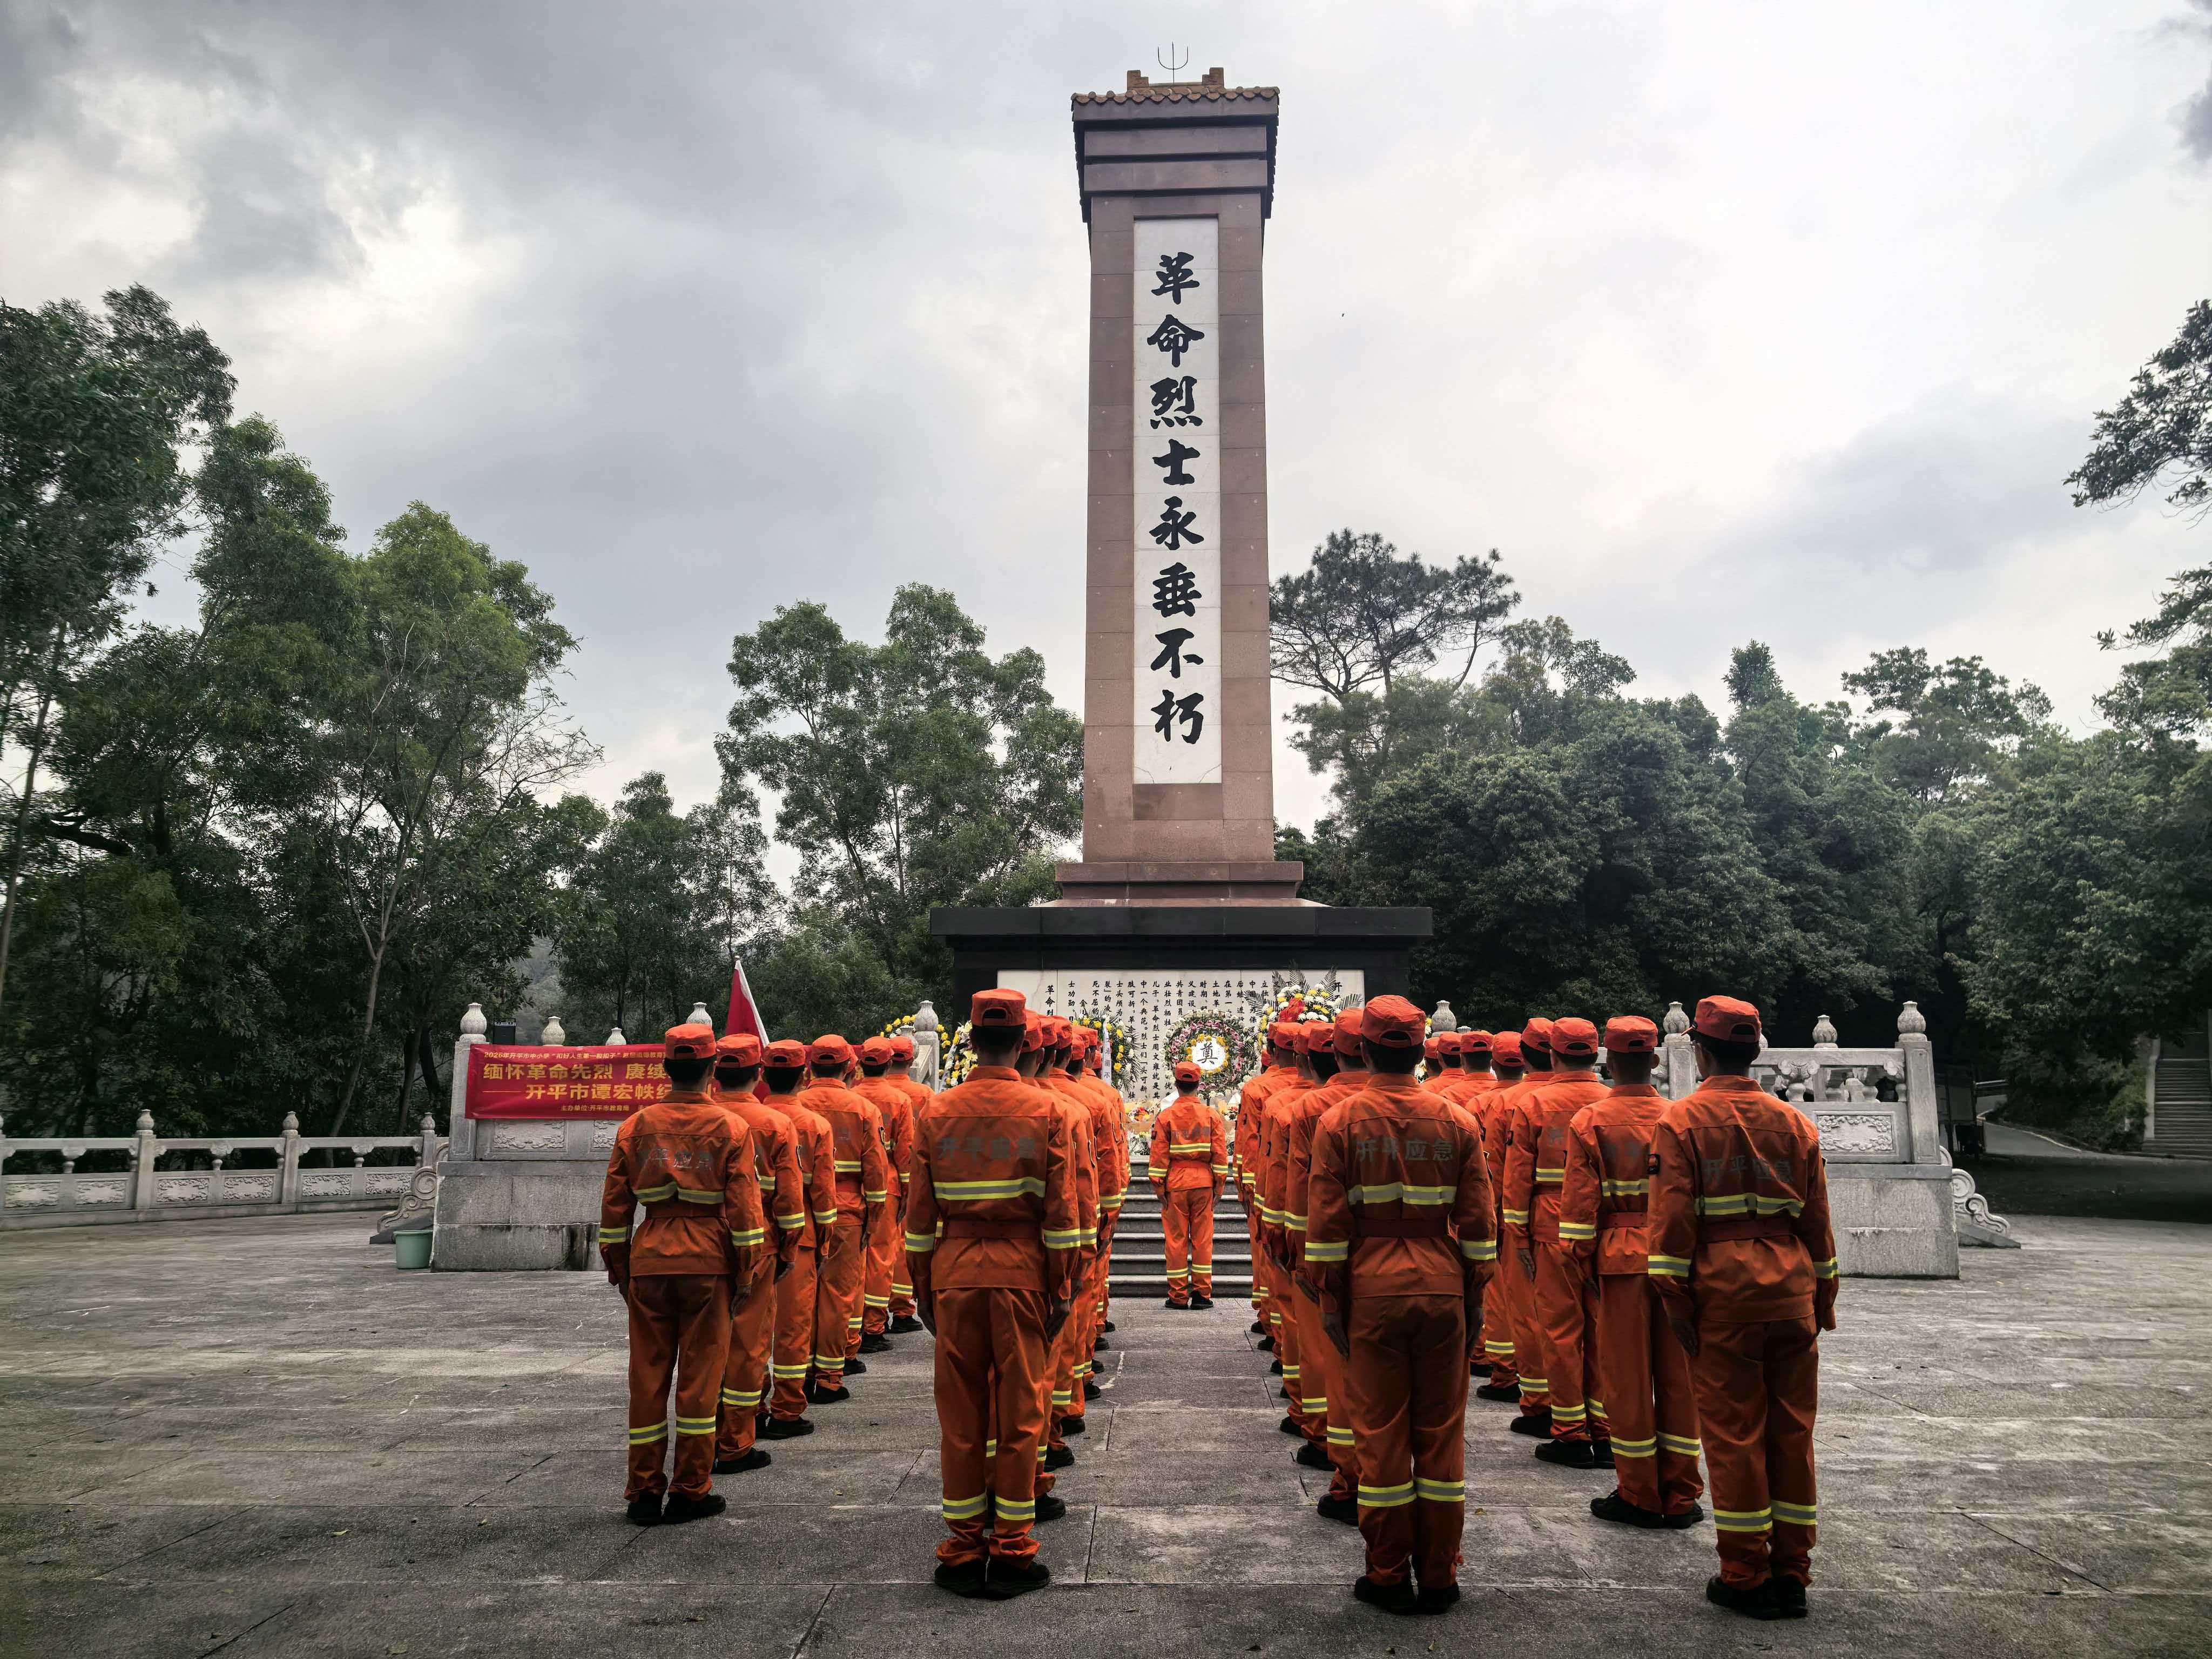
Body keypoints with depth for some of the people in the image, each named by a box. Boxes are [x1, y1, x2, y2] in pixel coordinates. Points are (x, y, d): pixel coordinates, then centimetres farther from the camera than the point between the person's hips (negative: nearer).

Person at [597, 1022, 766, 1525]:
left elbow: (615, 1205, 6)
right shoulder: (730, 1128, -3)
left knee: (648, 1374, 10)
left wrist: (618, 1266, 14)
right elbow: (744, 1206, -5)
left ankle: (644, 1492, 17)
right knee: (699, 1374, 6)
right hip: (707, 1261, -2)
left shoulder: (635, 1126, 3)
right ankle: (690, 1491, 12)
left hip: (649, 1259, 2)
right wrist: (745, 1269, 3)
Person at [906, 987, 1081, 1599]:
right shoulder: (1043, 1111, -4)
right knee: (1019, 1414, 7)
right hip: (1022, 1274, -2)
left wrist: (922, 1290, 12)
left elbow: (920, 1213, 4)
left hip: (955, 1274, 2)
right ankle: (1011, 1554, 13)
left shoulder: (938, 1113, 1)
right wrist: (1062, 1290, 2)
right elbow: (1061, 1211, -5)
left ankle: (963, 1554, 16)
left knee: (961, 1417, 9)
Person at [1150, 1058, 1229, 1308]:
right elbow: (1220, 1154, 1)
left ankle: (1178, 1296, 7)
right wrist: (1219, 1185, 7)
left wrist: (1158, 1187, 2)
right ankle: (1202, 1294, 8)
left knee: (1176, 1240, 4)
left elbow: (1159, 1156, -3)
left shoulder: (1165, 1116, -2)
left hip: (1175, 1184, -1)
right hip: (1203, 1183, 1)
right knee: (1202, 1239, 7)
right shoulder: (1211, 1115, 2)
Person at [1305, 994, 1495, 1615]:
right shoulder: (1456, 1121, 1)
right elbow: (1478, 1221, 3)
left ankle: (1389, 1577, 15)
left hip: (1371, 1292, -2)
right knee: (1441, 1432, 11)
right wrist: (1474, 1296, 11)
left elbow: (1326, 1224, -6)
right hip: (1443, 1291, 2)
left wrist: (1329, 1301, 2)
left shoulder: (1338, 1122, -5)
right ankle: (1438, 1576, 19)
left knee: (1381, 1432, 7)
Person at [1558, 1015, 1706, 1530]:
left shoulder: (1589, 1122, -6)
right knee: (1677, 1374, 10)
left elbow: (1581, 1203, -7)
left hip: (1621, 1258, -3)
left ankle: (1639, 1495, 14)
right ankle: (1680, 1496, 18)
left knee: (1627, 1375, 6)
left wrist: (1586, 1264, 2)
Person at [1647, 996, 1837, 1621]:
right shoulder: (1795, 1122, 8)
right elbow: (1817, 1218, 11)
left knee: (1733, 1432, 3)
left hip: (1723, 1289, -4)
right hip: (1791, 1288, 5)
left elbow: (1673, 1216, -11)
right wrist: (1823, 1294, 18)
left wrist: (1674, 1297, -8)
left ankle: (1747, 1576, 10)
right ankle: (1791, 1572, 19)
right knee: (1791, 1430, 11)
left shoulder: (1681, 1120, -6)